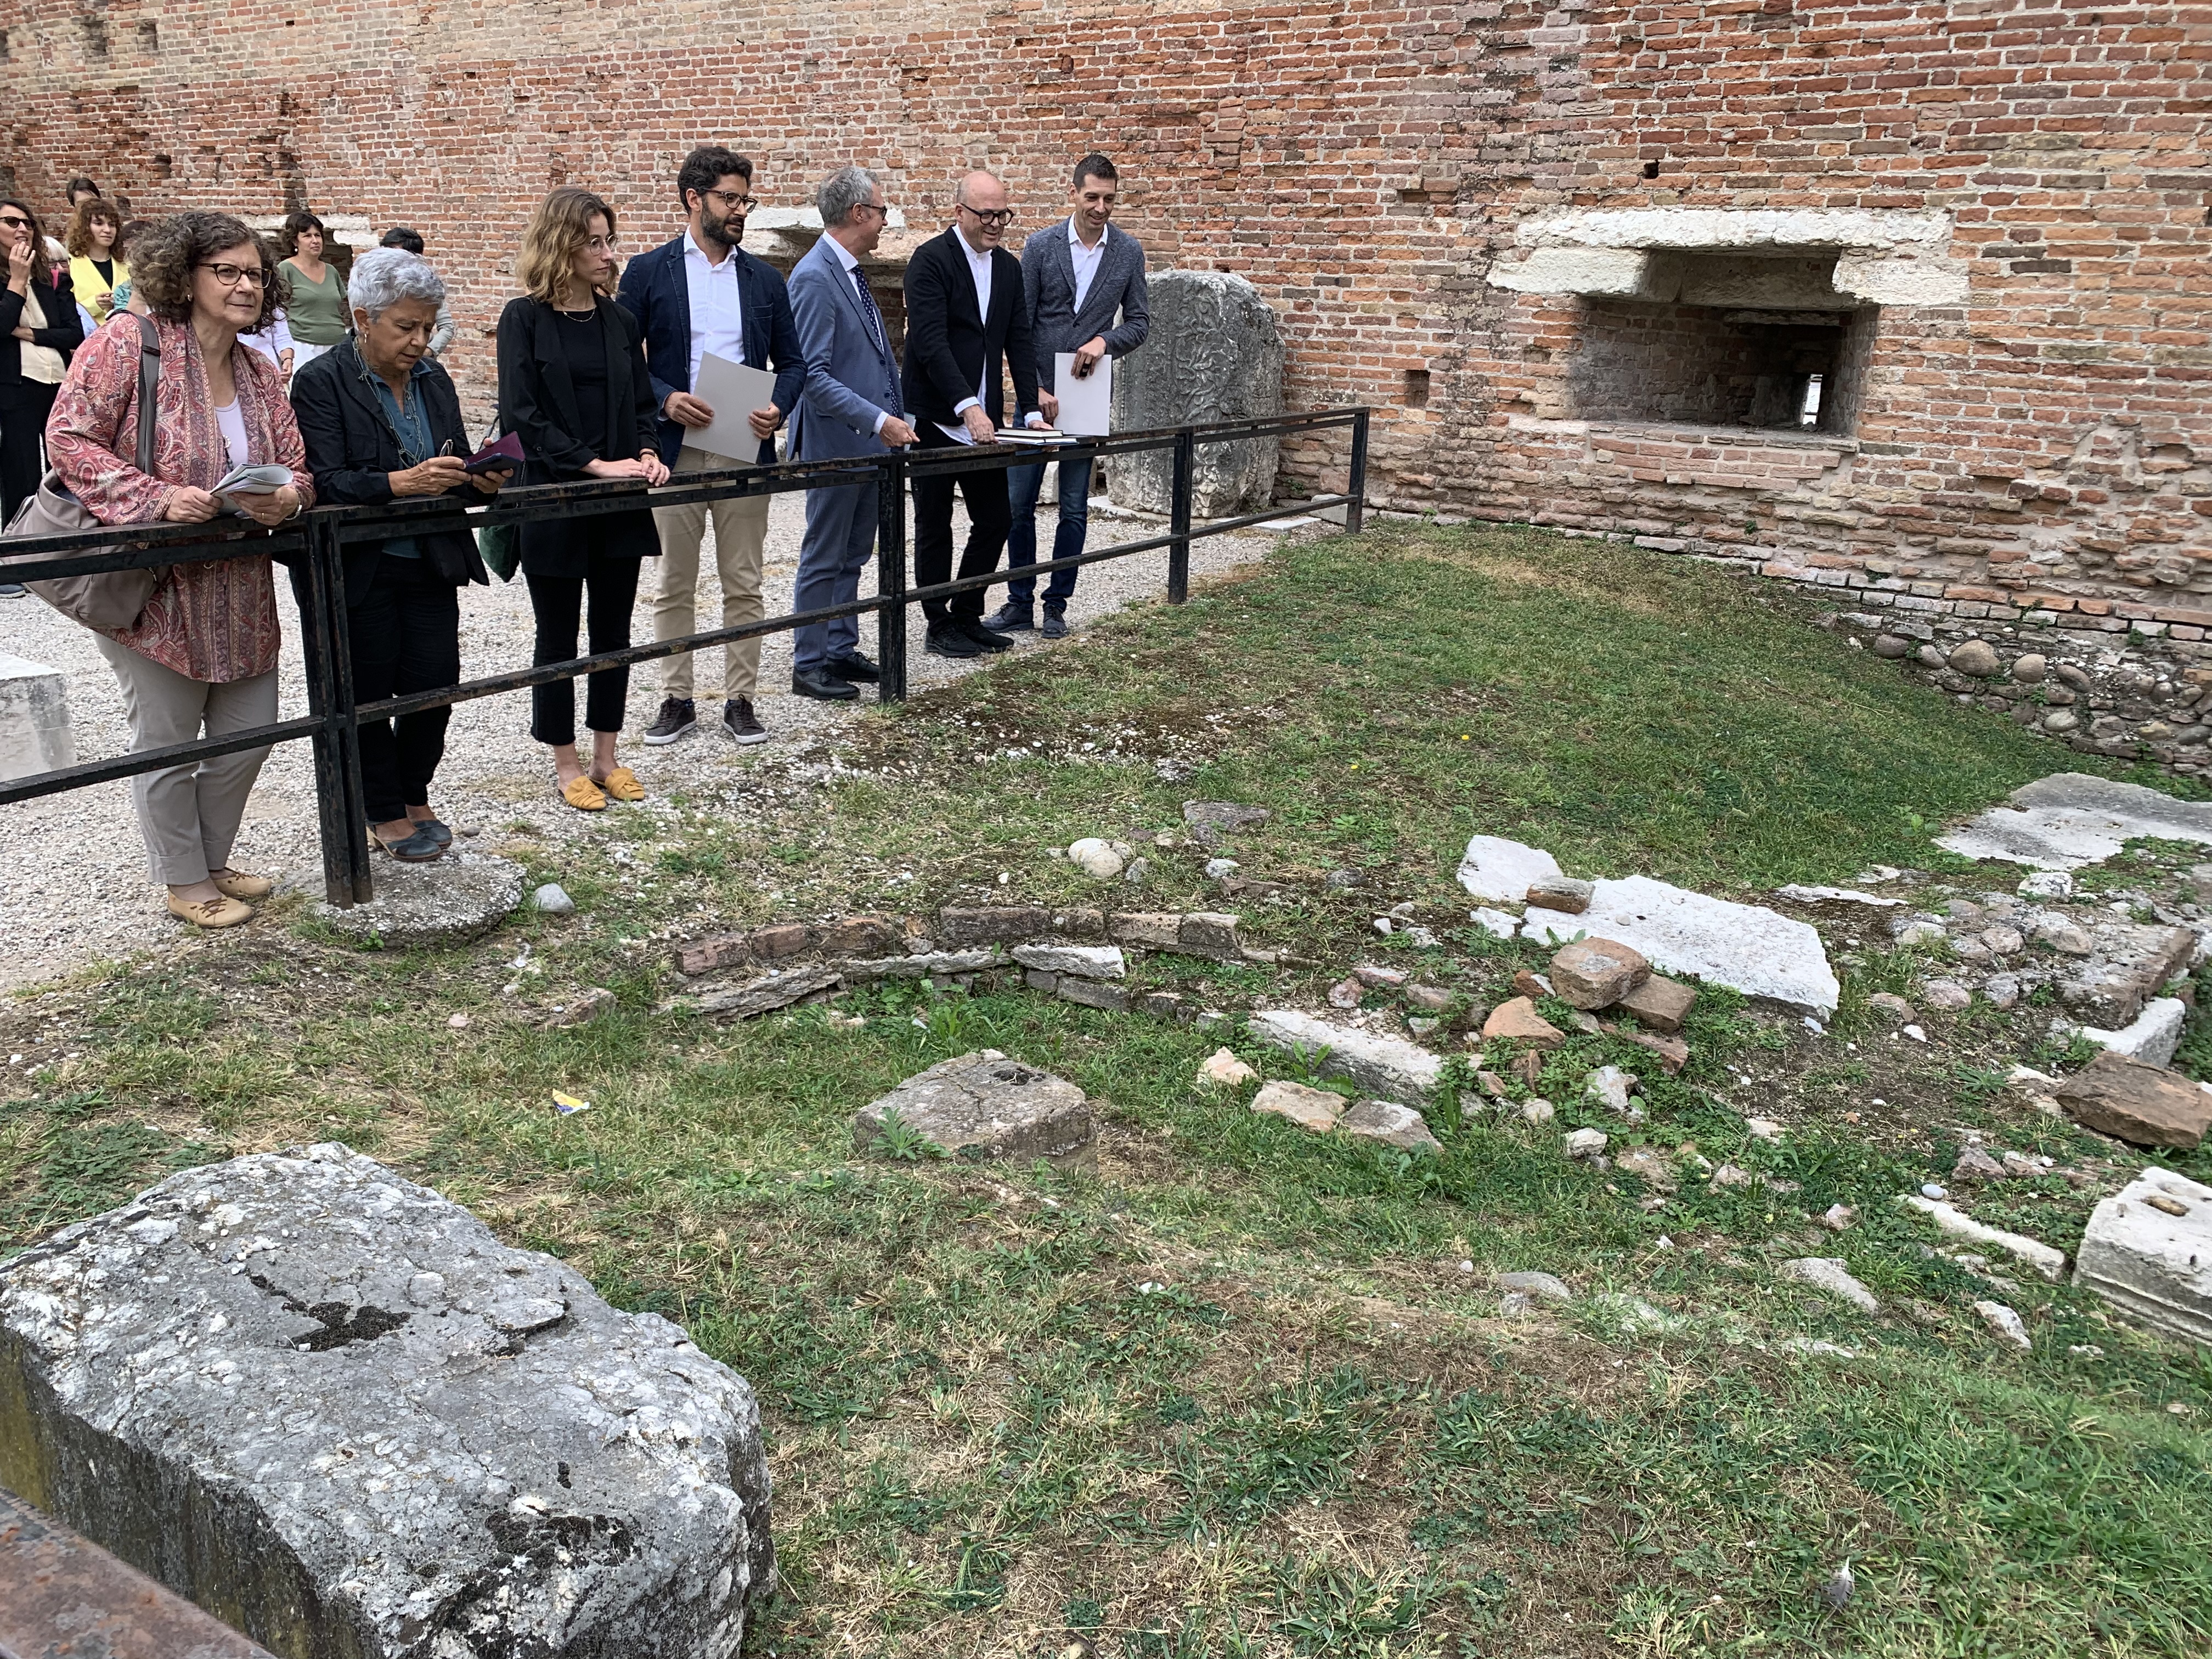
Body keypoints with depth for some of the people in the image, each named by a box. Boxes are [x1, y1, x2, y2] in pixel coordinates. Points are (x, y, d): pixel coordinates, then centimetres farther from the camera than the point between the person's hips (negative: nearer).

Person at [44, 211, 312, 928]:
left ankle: (213, 860, 34)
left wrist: (285, 497, -16)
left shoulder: (260, 373, 9)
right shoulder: (127, 341, -11)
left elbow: (297, 467, 8)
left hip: (239, 589, 7)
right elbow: (70, 439, -15)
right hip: (153, 586, -6)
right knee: (167, 742, 6)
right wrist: (157, 499, -26)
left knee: (249, 731, 13)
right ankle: (185, 882, 23)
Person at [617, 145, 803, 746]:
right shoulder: (648, 271, 2)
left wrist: (778, 408, -8)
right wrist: (664, 399, -16)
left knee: (743, 585, 5)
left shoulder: (765, 279, 10)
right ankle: (676, 700, 16)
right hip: (673, 449, -2)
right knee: (675, 585, 6)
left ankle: (740, 700, 15)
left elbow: (792, 361, 12)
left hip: (746, 451, 2)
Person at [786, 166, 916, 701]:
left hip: (869, 440, 9)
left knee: (853, 554, 16)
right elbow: (813, 375, -23)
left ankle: (842, 650, 26)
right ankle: (809, 665, 10)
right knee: (824, 558, 0)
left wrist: (893, 418, 16)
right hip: (835, 441, -9)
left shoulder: (851, 273, 12)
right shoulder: (814, 278, -17)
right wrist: (879, 421, -26)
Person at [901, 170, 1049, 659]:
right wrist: (968, 407, -28)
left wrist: (1032, 411, -1)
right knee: (935, 527, 4)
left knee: (994, 521, 8)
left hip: (984, 420, 7)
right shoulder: (930, 260, -11)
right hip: (937, 418, -6)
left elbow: (1018, 342, 10)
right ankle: (939, 627, 14)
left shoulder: (1009, 267, 11)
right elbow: (930, 343, -19)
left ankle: (967, 616, 23)